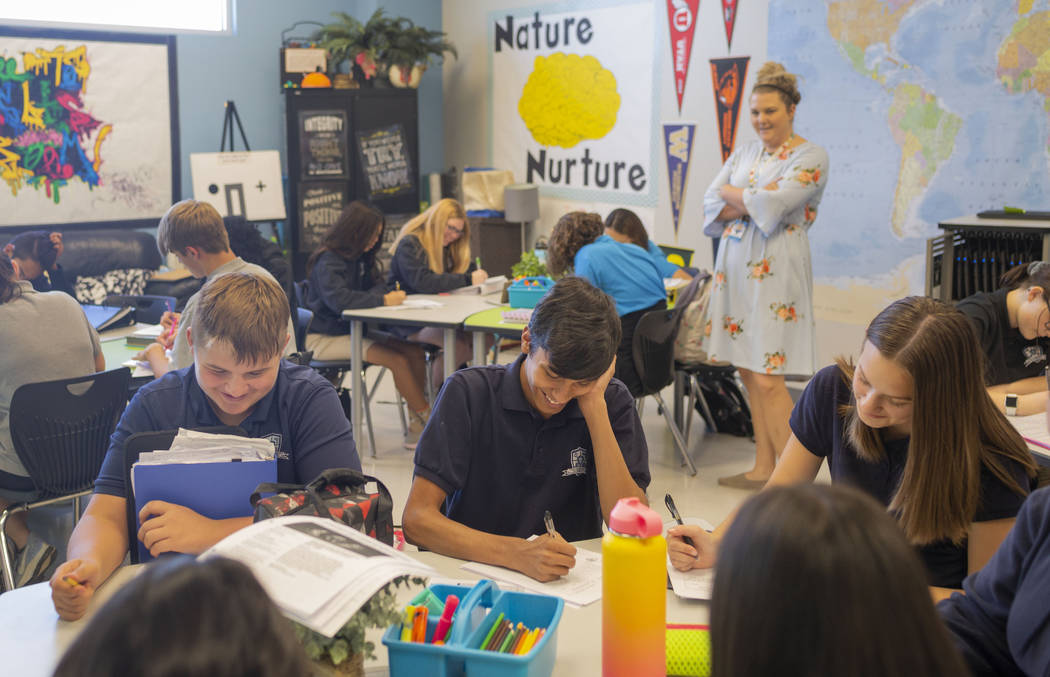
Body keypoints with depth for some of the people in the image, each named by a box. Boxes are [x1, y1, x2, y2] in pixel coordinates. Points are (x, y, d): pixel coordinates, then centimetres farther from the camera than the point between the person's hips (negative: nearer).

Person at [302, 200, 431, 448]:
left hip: (352, 330, 8)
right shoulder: (328, 260, -15)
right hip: (324, 338, -8)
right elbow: (339, 299, -29)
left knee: (415, 353, -14)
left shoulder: (361, 257, 11)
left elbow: (377, 286, 17)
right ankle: (430, 420, -12)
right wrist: (383, 300, -25)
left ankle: (417, 427, -14)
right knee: (397, 360, -25)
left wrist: (390, 294, -8)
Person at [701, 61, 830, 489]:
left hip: (775, 272, -7)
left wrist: (733, 193, -2)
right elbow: (711, 203, 6)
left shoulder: (810, 158, -5)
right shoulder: (745, 153, 15)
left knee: (767, 379, -11)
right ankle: (764, 468, 17)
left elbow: (773, 205, -19)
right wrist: (754, 201, -10)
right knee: (748, 372, 8)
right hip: (736, 267, 7)